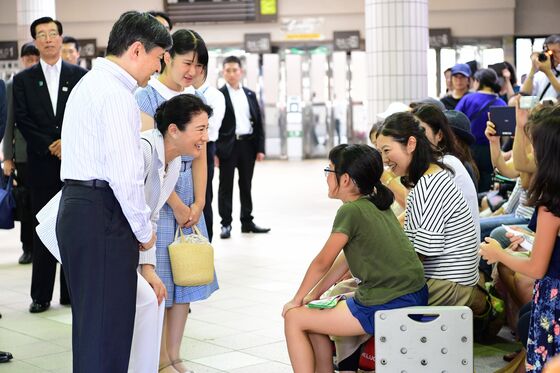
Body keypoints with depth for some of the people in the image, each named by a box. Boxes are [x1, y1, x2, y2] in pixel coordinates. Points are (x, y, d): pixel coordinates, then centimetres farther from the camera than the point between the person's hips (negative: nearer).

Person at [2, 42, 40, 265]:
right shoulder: (12, 86, 6)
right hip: (24, 153, 1)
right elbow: (9, 123, 6)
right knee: (26, 202, 6)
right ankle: (28, 248, 15)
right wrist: (7, 157, 3)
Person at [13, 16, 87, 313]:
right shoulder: (23, 79, 7)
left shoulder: (80, 75, 5)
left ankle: (72, 292, 13)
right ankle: (41, 295, 9)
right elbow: (22, 121, 0)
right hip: (42, 165, 0)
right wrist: (51, 147, -9)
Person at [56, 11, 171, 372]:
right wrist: (144, 229, -7)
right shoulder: (117, 95, -14)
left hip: (78, 205, 10)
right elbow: (126, 174, -20)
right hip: (103, 215, -10)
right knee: (107, 326, -5)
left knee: (90, 319, 16)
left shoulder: (89, 85, 19)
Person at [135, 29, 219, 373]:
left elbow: (200, 157, 10)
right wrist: (177, 205, -12)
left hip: (189, 201, 7)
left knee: (185, 278, 10)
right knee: (159, 280, -1)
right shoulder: (147, 97, -10)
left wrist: (198, 203, 0)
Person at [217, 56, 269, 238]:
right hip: (228, 146, -4)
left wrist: (260, 148, 4)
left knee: (246, 185, 11)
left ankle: (247, 222, 19)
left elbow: (258, 122, 12)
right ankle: (226, 224, 7)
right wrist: (213, 152, -12)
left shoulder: (250, 95, 12)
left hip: (248, 144, 4)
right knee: (226, 186, 1)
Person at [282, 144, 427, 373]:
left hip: (388, 308, -9)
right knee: (314, 313, 22)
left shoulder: (351, 211, -13)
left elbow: (322, 263, -5)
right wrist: (316, 293, 20)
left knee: (294, 319, 1)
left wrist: (296, 301, 9)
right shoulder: (378, 205, 12)